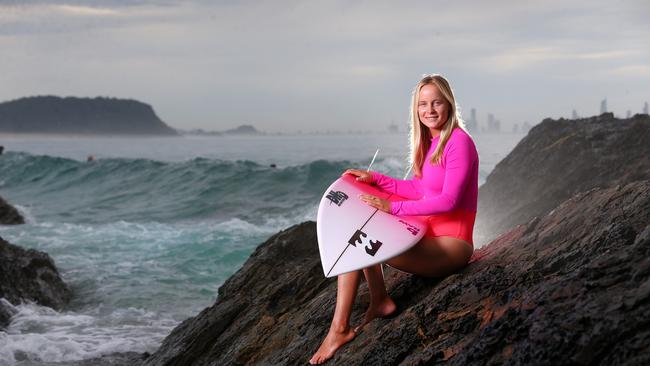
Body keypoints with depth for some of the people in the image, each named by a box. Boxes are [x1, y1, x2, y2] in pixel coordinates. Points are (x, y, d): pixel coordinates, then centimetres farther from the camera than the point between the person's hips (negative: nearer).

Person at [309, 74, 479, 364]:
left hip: (450, 244, -10)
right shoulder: (431, 142, 14)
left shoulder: (459, 142, -14)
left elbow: (449, 200, -20)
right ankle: (380, 301, 1)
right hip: (429, 233, 10)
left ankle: (340, 329, -7)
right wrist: (375, 179, 12)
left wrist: (394, 207, -20)